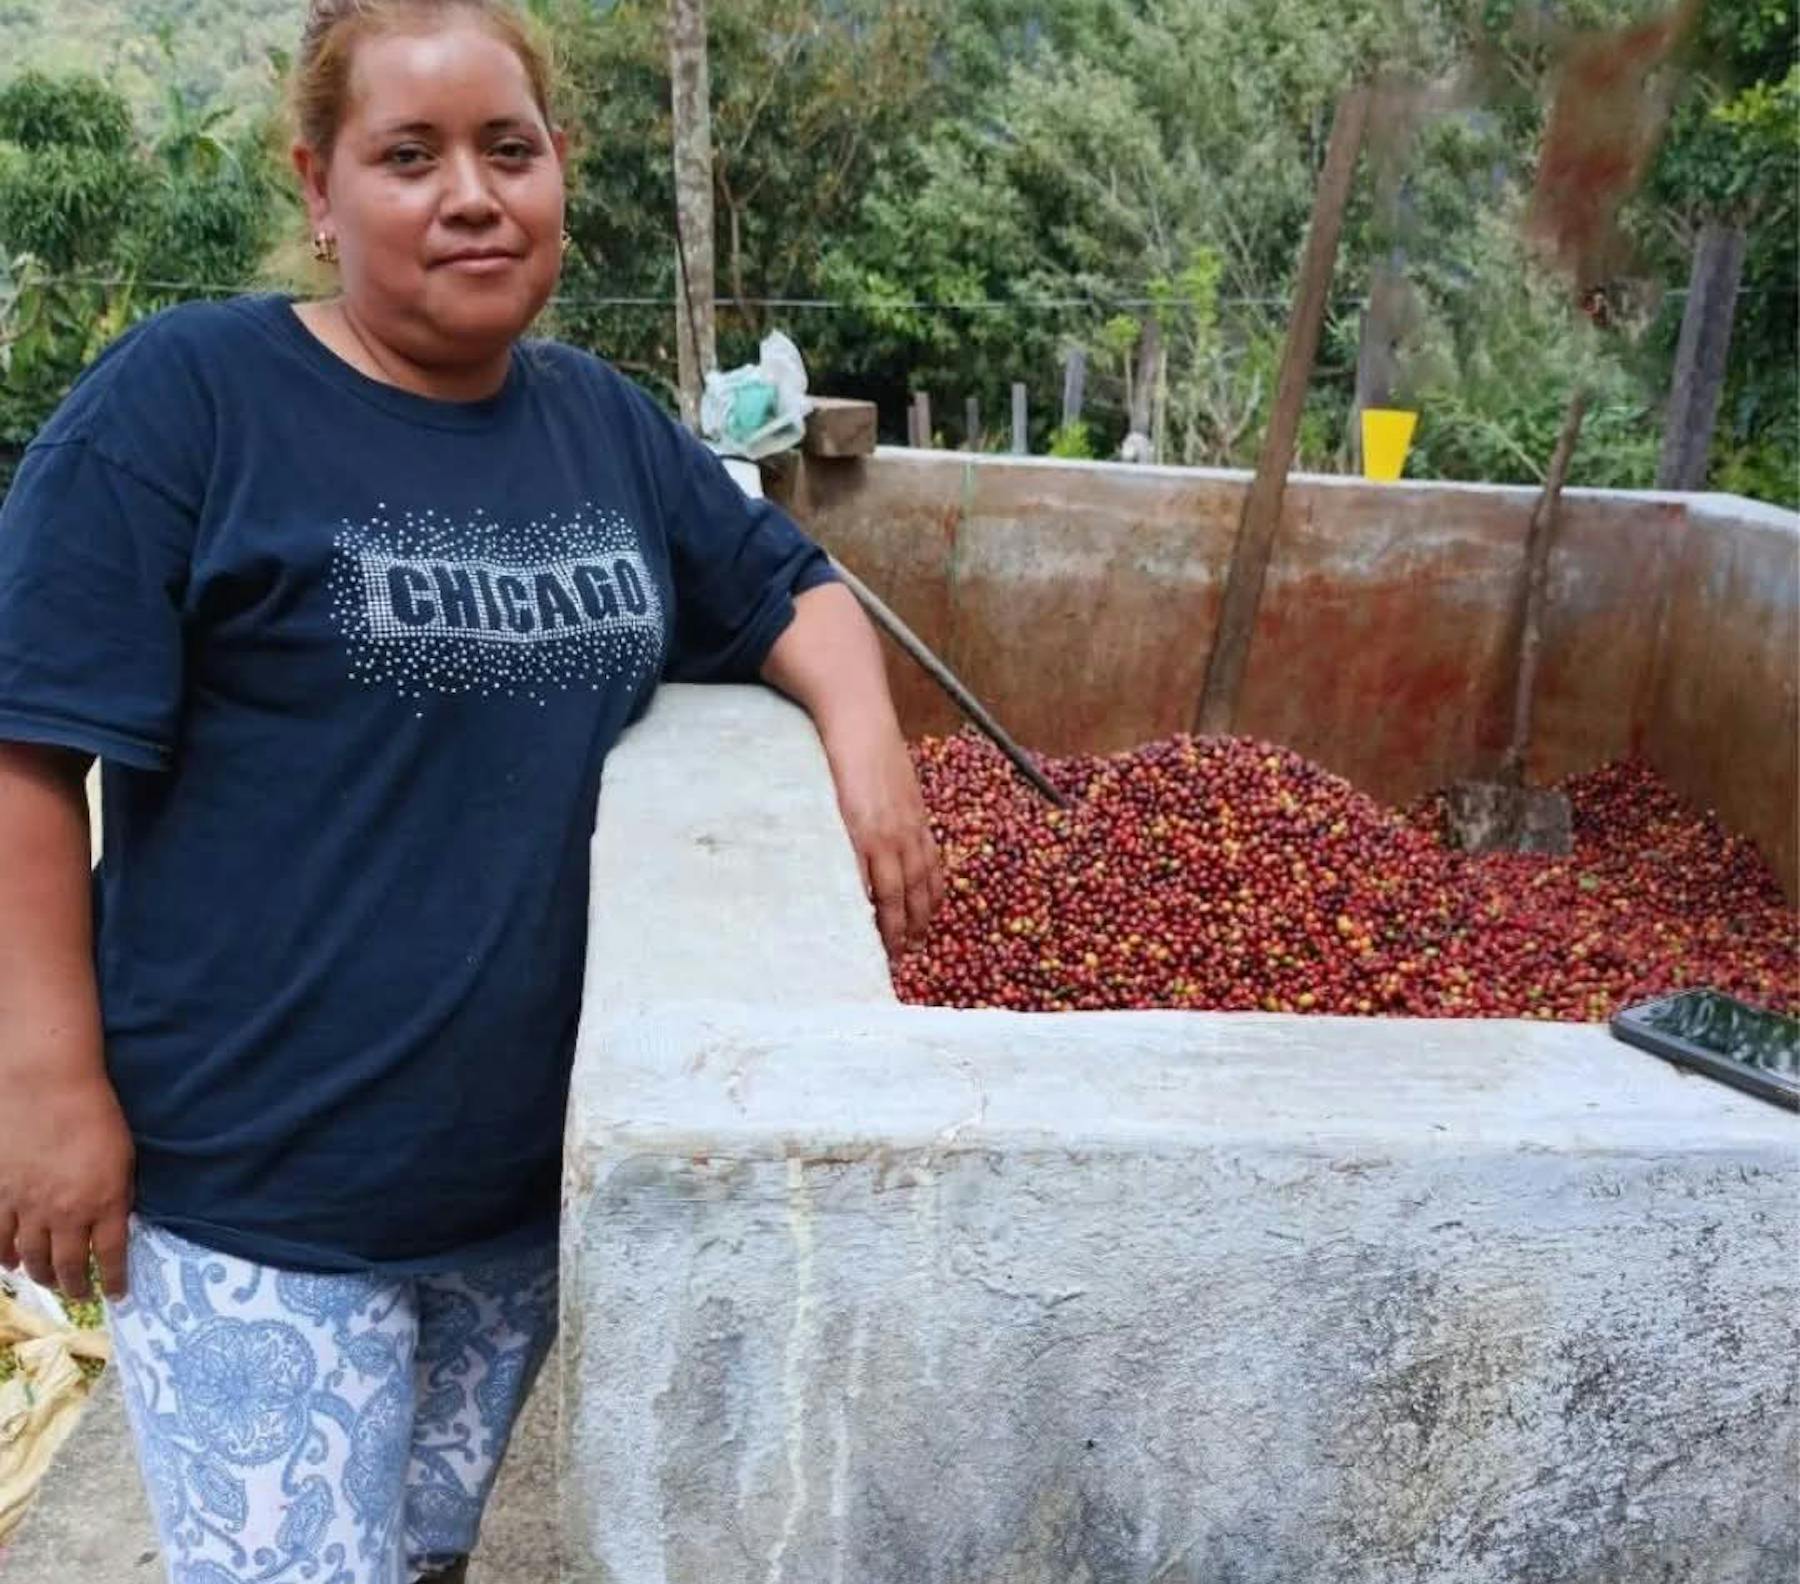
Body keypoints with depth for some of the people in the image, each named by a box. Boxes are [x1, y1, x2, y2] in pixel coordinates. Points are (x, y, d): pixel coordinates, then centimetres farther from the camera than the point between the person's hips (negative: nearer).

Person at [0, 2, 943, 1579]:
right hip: (256, 1186, -5)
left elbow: (790, 588, 18)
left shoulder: (605, 422, 7)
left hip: (539, 1165, 5)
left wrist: (866, 743, -2)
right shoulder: (189, 398, -11)